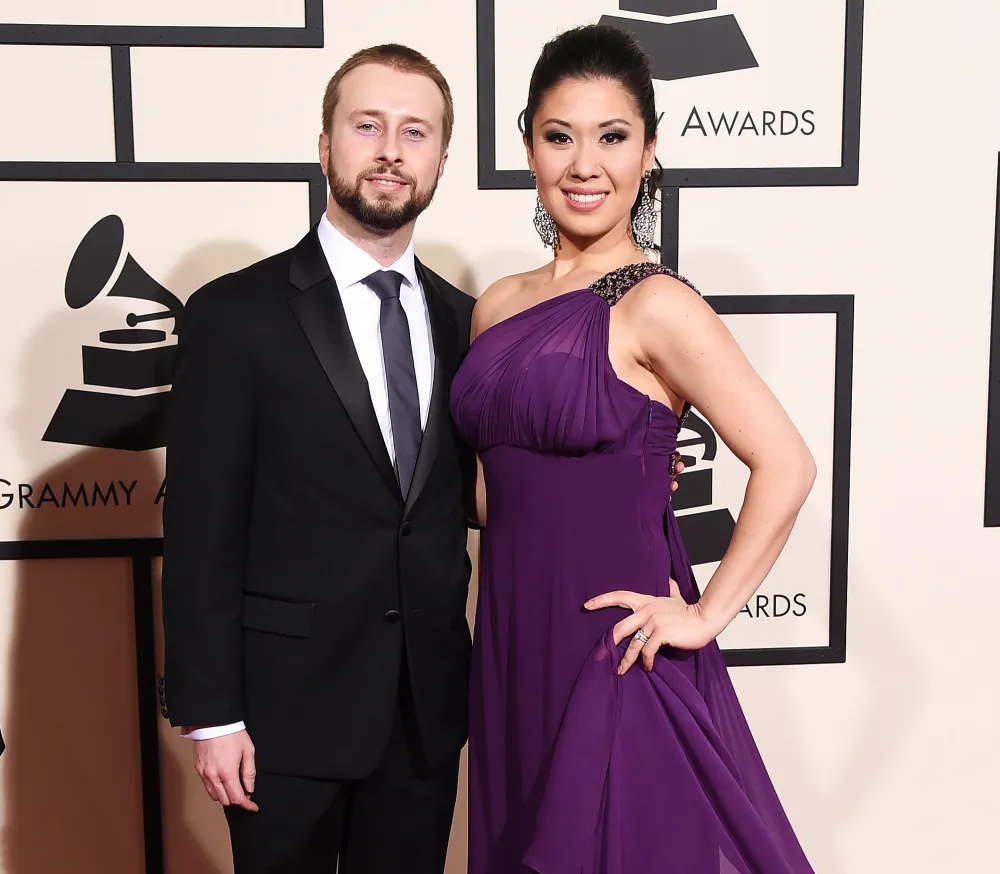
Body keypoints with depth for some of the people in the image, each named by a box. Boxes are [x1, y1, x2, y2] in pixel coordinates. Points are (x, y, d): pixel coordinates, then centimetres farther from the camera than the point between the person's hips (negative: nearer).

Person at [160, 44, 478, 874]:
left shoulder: (462, 320, 6)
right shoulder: (236, 313, -7)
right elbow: (201, 531, -9)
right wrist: (209, 712, -10)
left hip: (429, 706, 4)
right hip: (288, 705, -4)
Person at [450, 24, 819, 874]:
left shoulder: (655, 307, -13)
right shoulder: (497, 305, 6)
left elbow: (785, 465, -16)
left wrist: (705, 616, -13)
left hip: (614, 649, -6)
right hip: (510, 643, 6)